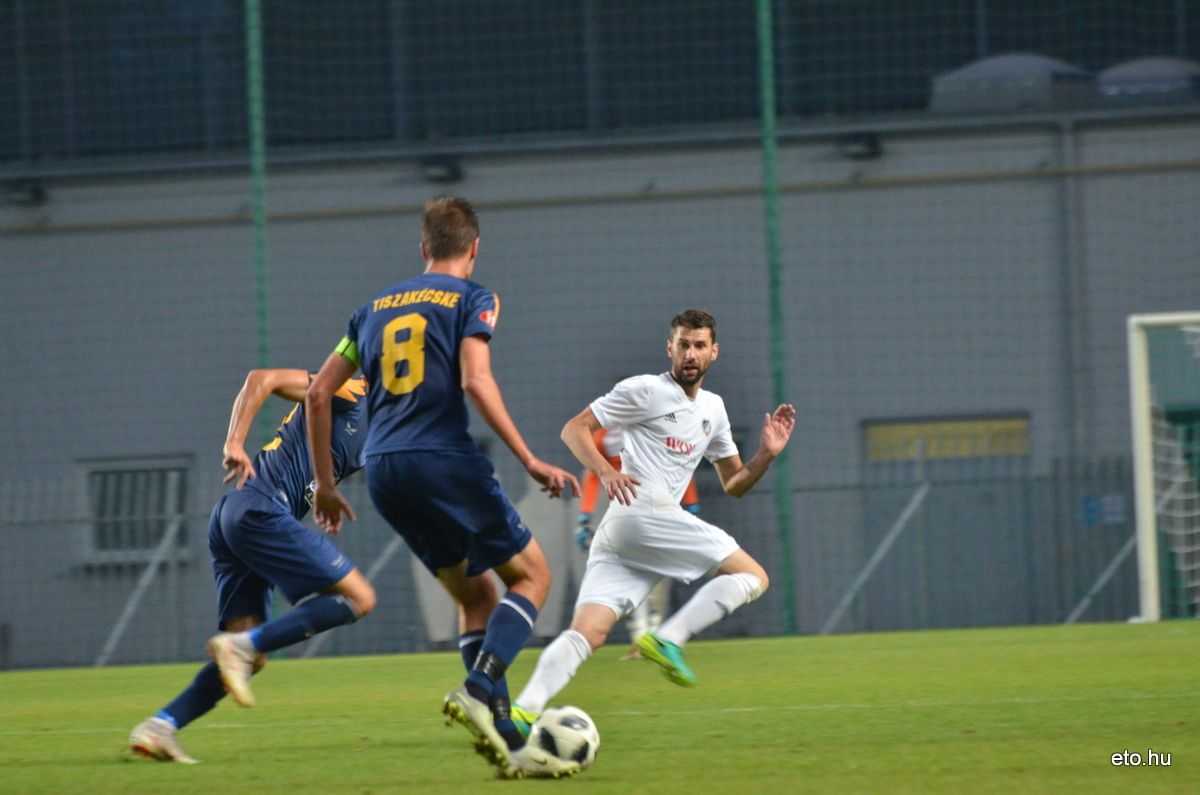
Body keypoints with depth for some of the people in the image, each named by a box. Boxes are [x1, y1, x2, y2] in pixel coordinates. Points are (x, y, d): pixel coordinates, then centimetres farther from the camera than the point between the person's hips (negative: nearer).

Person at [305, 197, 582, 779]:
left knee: (475, 593, 16)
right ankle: (478, 689, -17)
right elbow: (476, 381, -14)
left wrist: (325, 484, 26)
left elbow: (319, 393, 19)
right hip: (445, 459, -6)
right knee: (531, 574, 8)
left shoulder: (376, 308, 20)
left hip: (383, 470, 6)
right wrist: (531, 461, -14)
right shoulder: (472, 299, 2)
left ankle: (507, 743, 4)